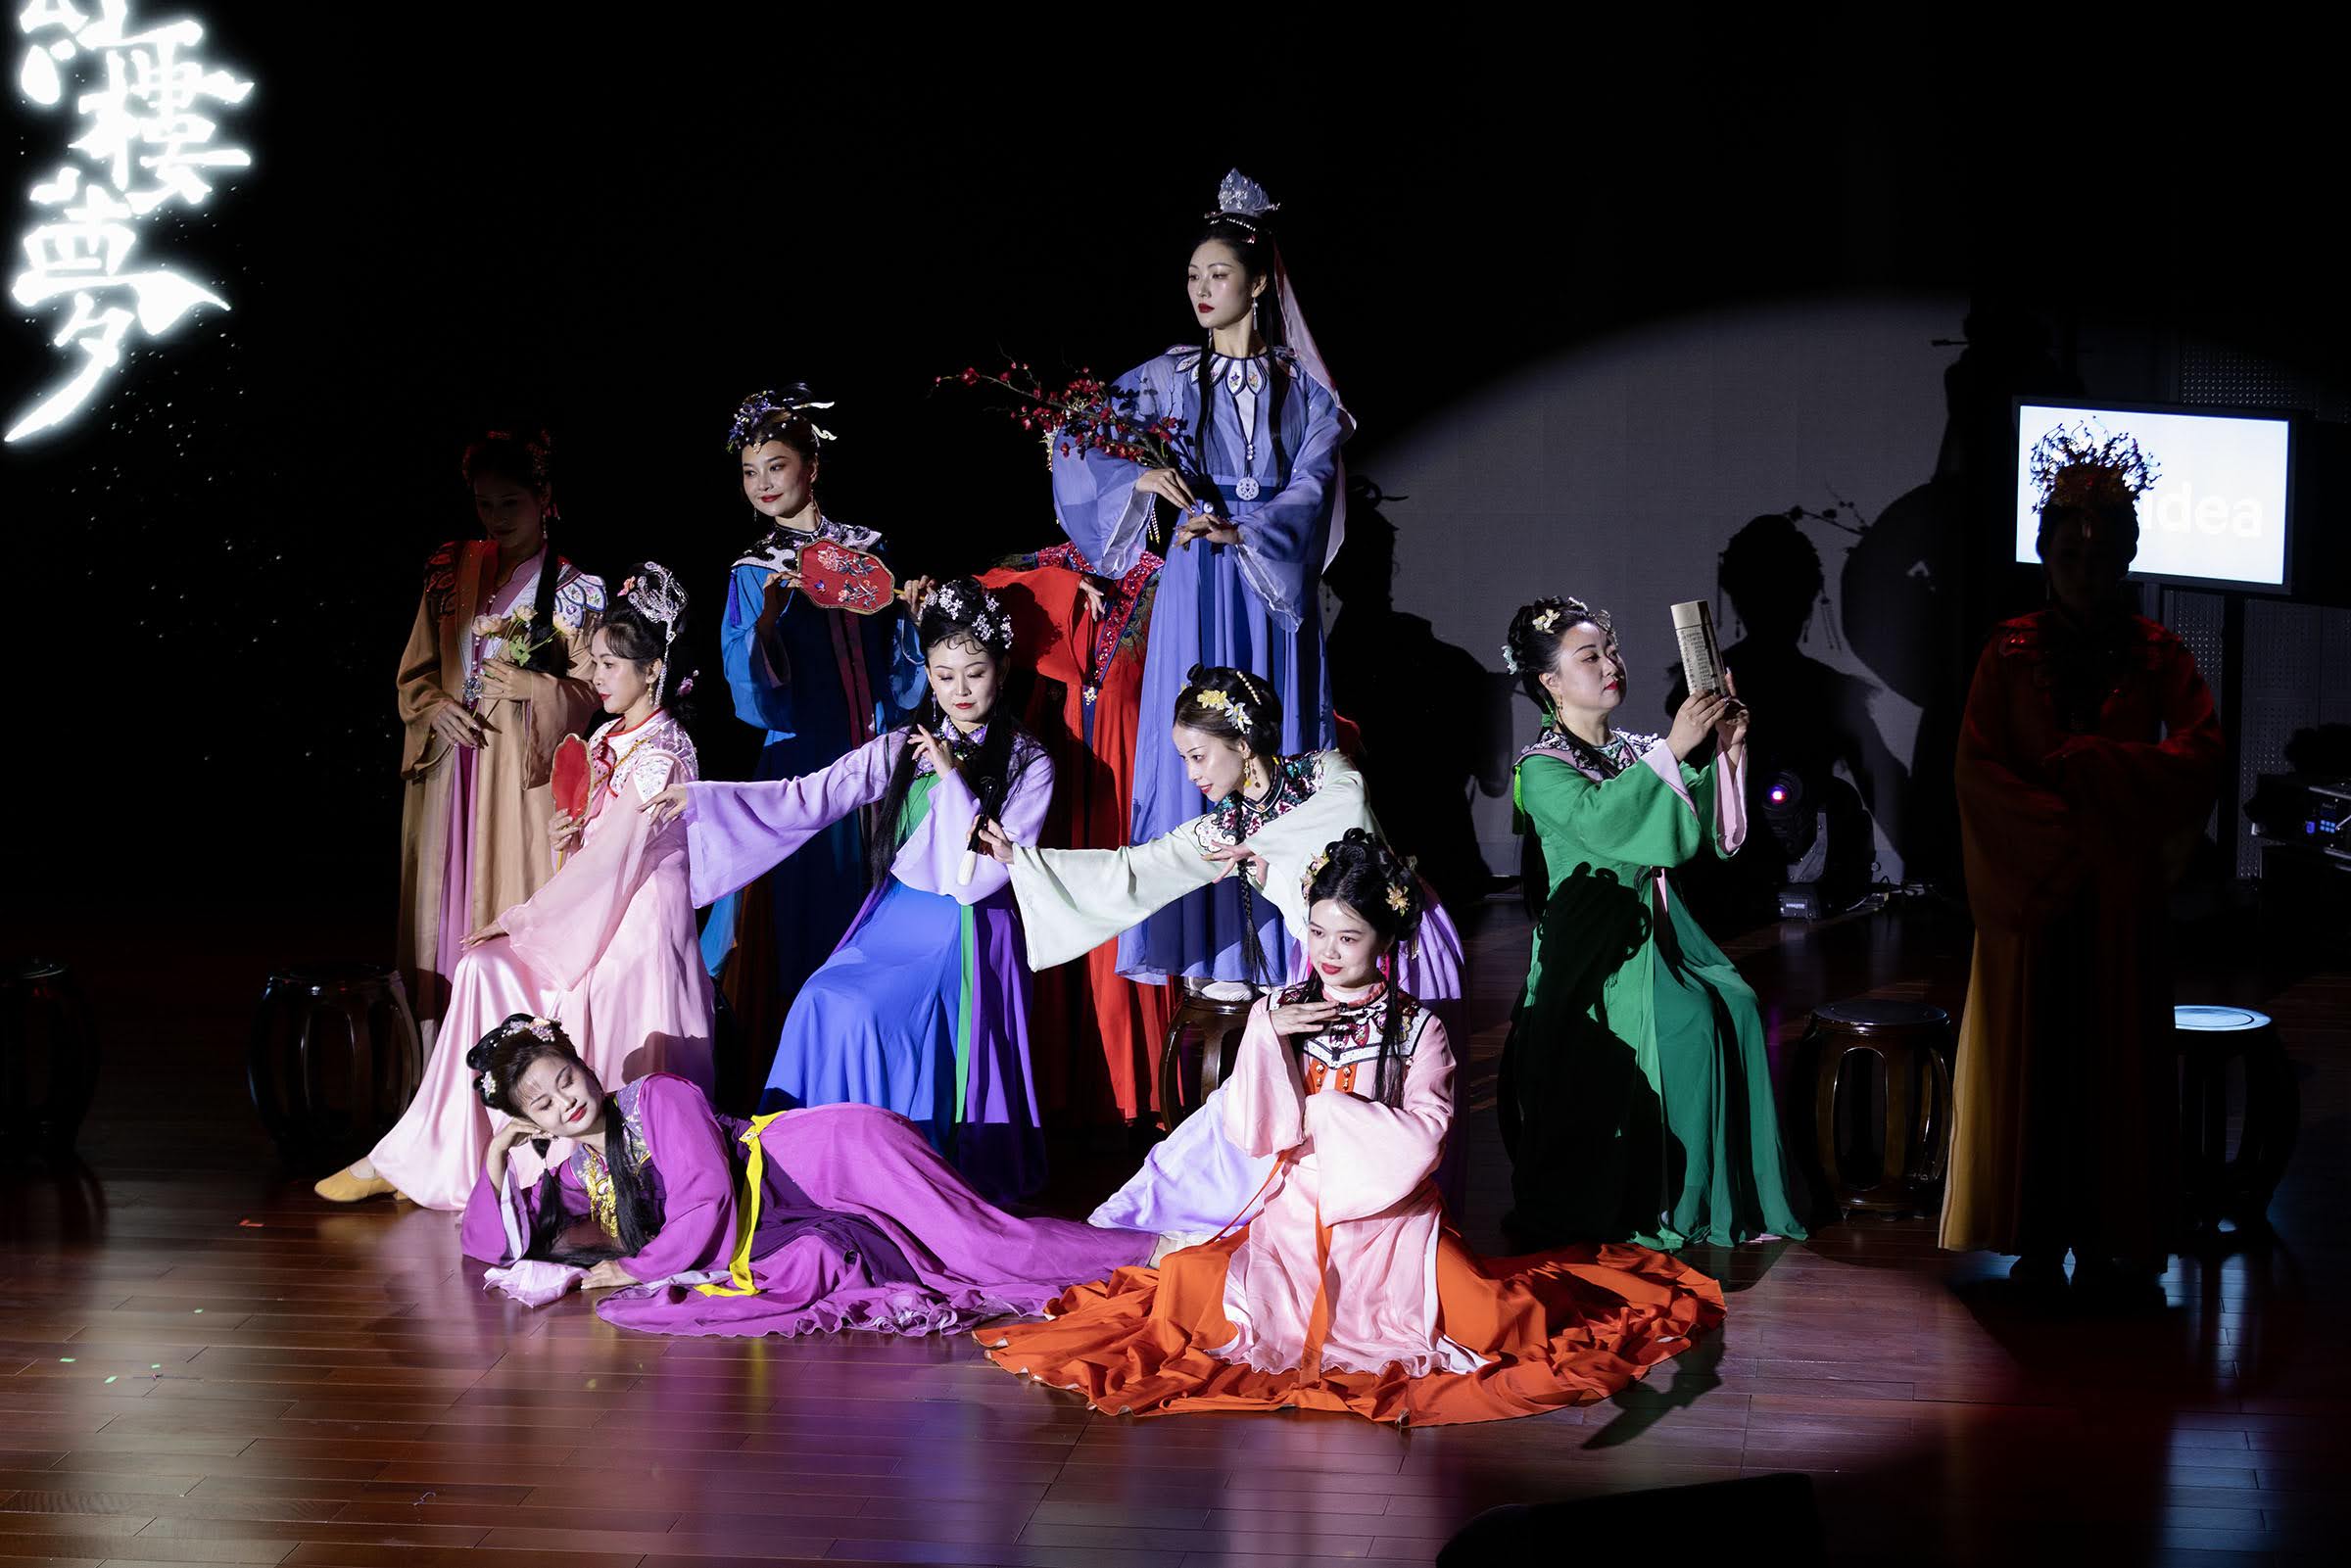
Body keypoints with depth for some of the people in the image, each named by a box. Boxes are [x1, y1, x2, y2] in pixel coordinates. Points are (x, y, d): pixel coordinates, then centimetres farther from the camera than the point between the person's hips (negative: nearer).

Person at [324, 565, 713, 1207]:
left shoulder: (659, 754, -16)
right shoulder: (611, 740, 13)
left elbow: (607, 858, -18)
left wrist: (516, 919, -12)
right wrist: (566, 837, -6)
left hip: (638, 923, -8)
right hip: (597, 915, 8)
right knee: (484, 970, -9)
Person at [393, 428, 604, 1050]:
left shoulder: (571, 588, 1)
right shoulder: (453, 570, 11)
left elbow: (588, 691, 0)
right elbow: (415, 669, 15)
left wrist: (529, 685, -17)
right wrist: (434, 706, -5)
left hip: (521, 771, -3)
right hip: (449, 763, 4)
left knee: (513, 908, -8)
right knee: (446, 908, 3)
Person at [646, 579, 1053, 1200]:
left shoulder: (1028, 763, -3)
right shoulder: (903, 748, 9)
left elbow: (993, 865, -11)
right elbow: (811, 798, 3)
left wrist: (952, 778, -15)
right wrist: (697, 799, -4)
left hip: (967, 931, -5)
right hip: (893, 918, 5)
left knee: (862, 1013, -26)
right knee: (819, 1004, -19)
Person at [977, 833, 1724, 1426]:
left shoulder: (1417, 1029, -2)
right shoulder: (1278, 1014, 5)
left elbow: (1418, 1141, -14)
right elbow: (1250, 1133, -2)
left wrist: (1321, 1105, -11)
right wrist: (1269, 1038, -13)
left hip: (1390, 1217, -2)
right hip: (1298, 1214, 2)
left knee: (1480, 1319, -26)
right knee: (1198, 1295, -26)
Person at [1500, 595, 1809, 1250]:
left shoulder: (1639, 753, 15)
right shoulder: (1542, 768, -4)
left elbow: (1713, 834, 11)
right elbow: (1601, 820, -25)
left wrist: (1728, 754, -3)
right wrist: (1674, 749, -27)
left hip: (1660, 923, 6)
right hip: (1595, 943, -6)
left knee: (1736, 1010, -17)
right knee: (1687, 1023, -26)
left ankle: (1732, 1192, -10)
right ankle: (1663, 1203, -16)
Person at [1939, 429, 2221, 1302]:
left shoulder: (2157, 658, 6)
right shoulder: (2010, 657, 4)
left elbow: (2200, 757, -7)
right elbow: (1978, 769, -5)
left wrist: (2085, 767, -15)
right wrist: (2068, 832, -15)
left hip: (2121, 901, 1)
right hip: (2029, 893, -1)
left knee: (2117, 1064, 0)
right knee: (2031, 1060, -1)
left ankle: (2106, 1243, 2)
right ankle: (2039, 1240, 3)